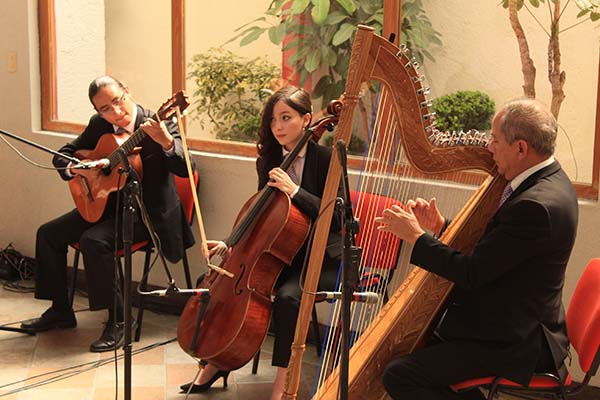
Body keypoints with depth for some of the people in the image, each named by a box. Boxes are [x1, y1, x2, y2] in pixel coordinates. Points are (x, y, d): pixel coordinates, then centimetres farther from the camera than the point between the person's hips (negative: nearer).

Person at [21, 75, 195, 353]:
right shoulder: (99, 125, 2)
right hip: (106, 203, 8)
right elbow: (62, 155, 10)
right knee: (48, 234, 1)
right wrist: (74, 168, -14)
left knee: (93, 241, -29)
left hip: (147, 211, -7)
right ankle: (60, 310, 16)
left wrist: (166, 142, -48)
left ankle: (118, 320, -15)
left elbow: (184, 169, -28)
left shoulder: (157, 125, -16)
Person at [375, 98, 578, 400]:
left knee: (399, 375, -15)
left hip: (515, 341, -10)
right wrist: (439, 227, 0)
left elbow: (472, 273, -23)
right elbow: (487, 247, 12)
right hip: (516, 322, 10)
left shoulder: (537, 205, -27)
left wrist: (416, 236, -12)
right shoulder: (546, 180, 5)